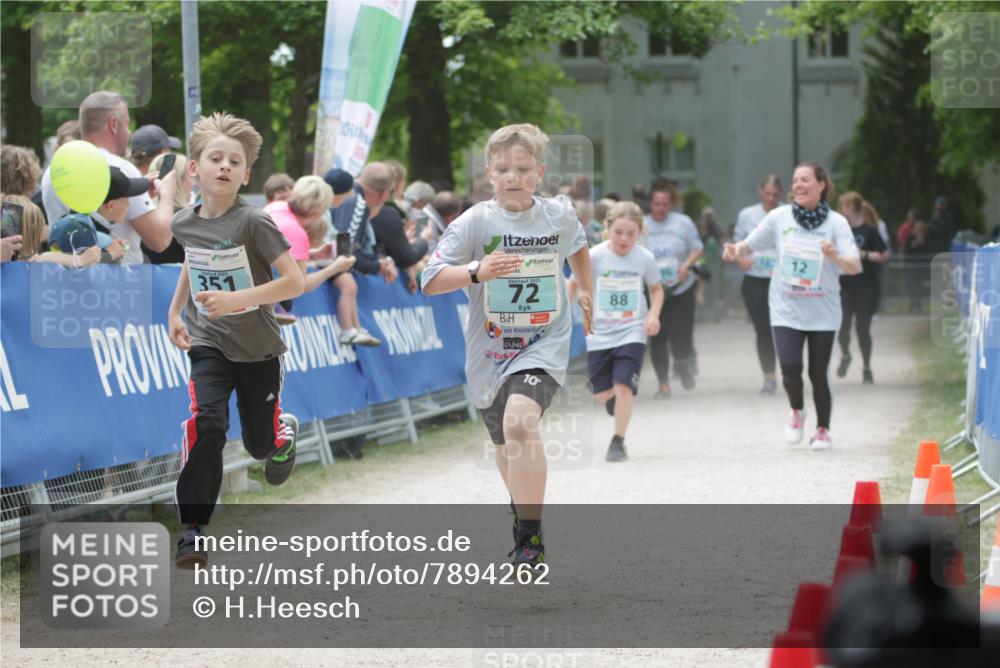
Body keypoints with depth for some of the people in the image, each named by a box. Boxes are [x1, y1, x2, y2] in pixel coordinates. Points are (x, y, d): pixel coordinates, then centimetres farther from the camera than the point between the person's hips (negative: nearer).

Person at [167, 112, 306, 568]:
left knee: (260, 444, 13)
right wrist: (175, 311, 11)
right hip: (208, 343, 2)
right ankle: (193, 529, -19)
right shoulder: (184, 224, -3)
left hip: (257, 347, -2)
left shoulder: (253, 223, -18)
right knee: (205, 425, -23)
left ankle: (285, 430, 51)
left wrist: (238, 299, -29)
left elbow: (295, 282, -21)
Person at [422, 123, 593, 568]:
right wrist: (477, 271, -33)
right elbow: (430, 281, -19)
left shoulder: (560, 215, -3)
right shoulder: (476, 222, -12)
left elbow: (578, 248, 23)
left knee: (520, 421, -29)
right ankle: (522, 508, 52)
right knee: (506, 445, 20)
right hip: (489, 350, 2)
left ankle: (530, 537, -21)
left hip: (543, 344, -2)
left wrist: (585, 294, 22)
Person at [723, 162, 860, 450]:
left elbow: (854, 266, -11)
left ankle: (823, 429, 24)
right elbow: (750, 244, 8)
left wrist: (834, 256, -32)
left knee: (818, 373, 1)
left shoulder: (836, 223, -4)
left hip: (823, 313, -1)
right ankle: (797, 411, 17)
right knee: (790, 366, -15)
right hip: (786, 310, 1)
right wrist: (736, 251, -15)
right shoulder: (779, 217, 1)